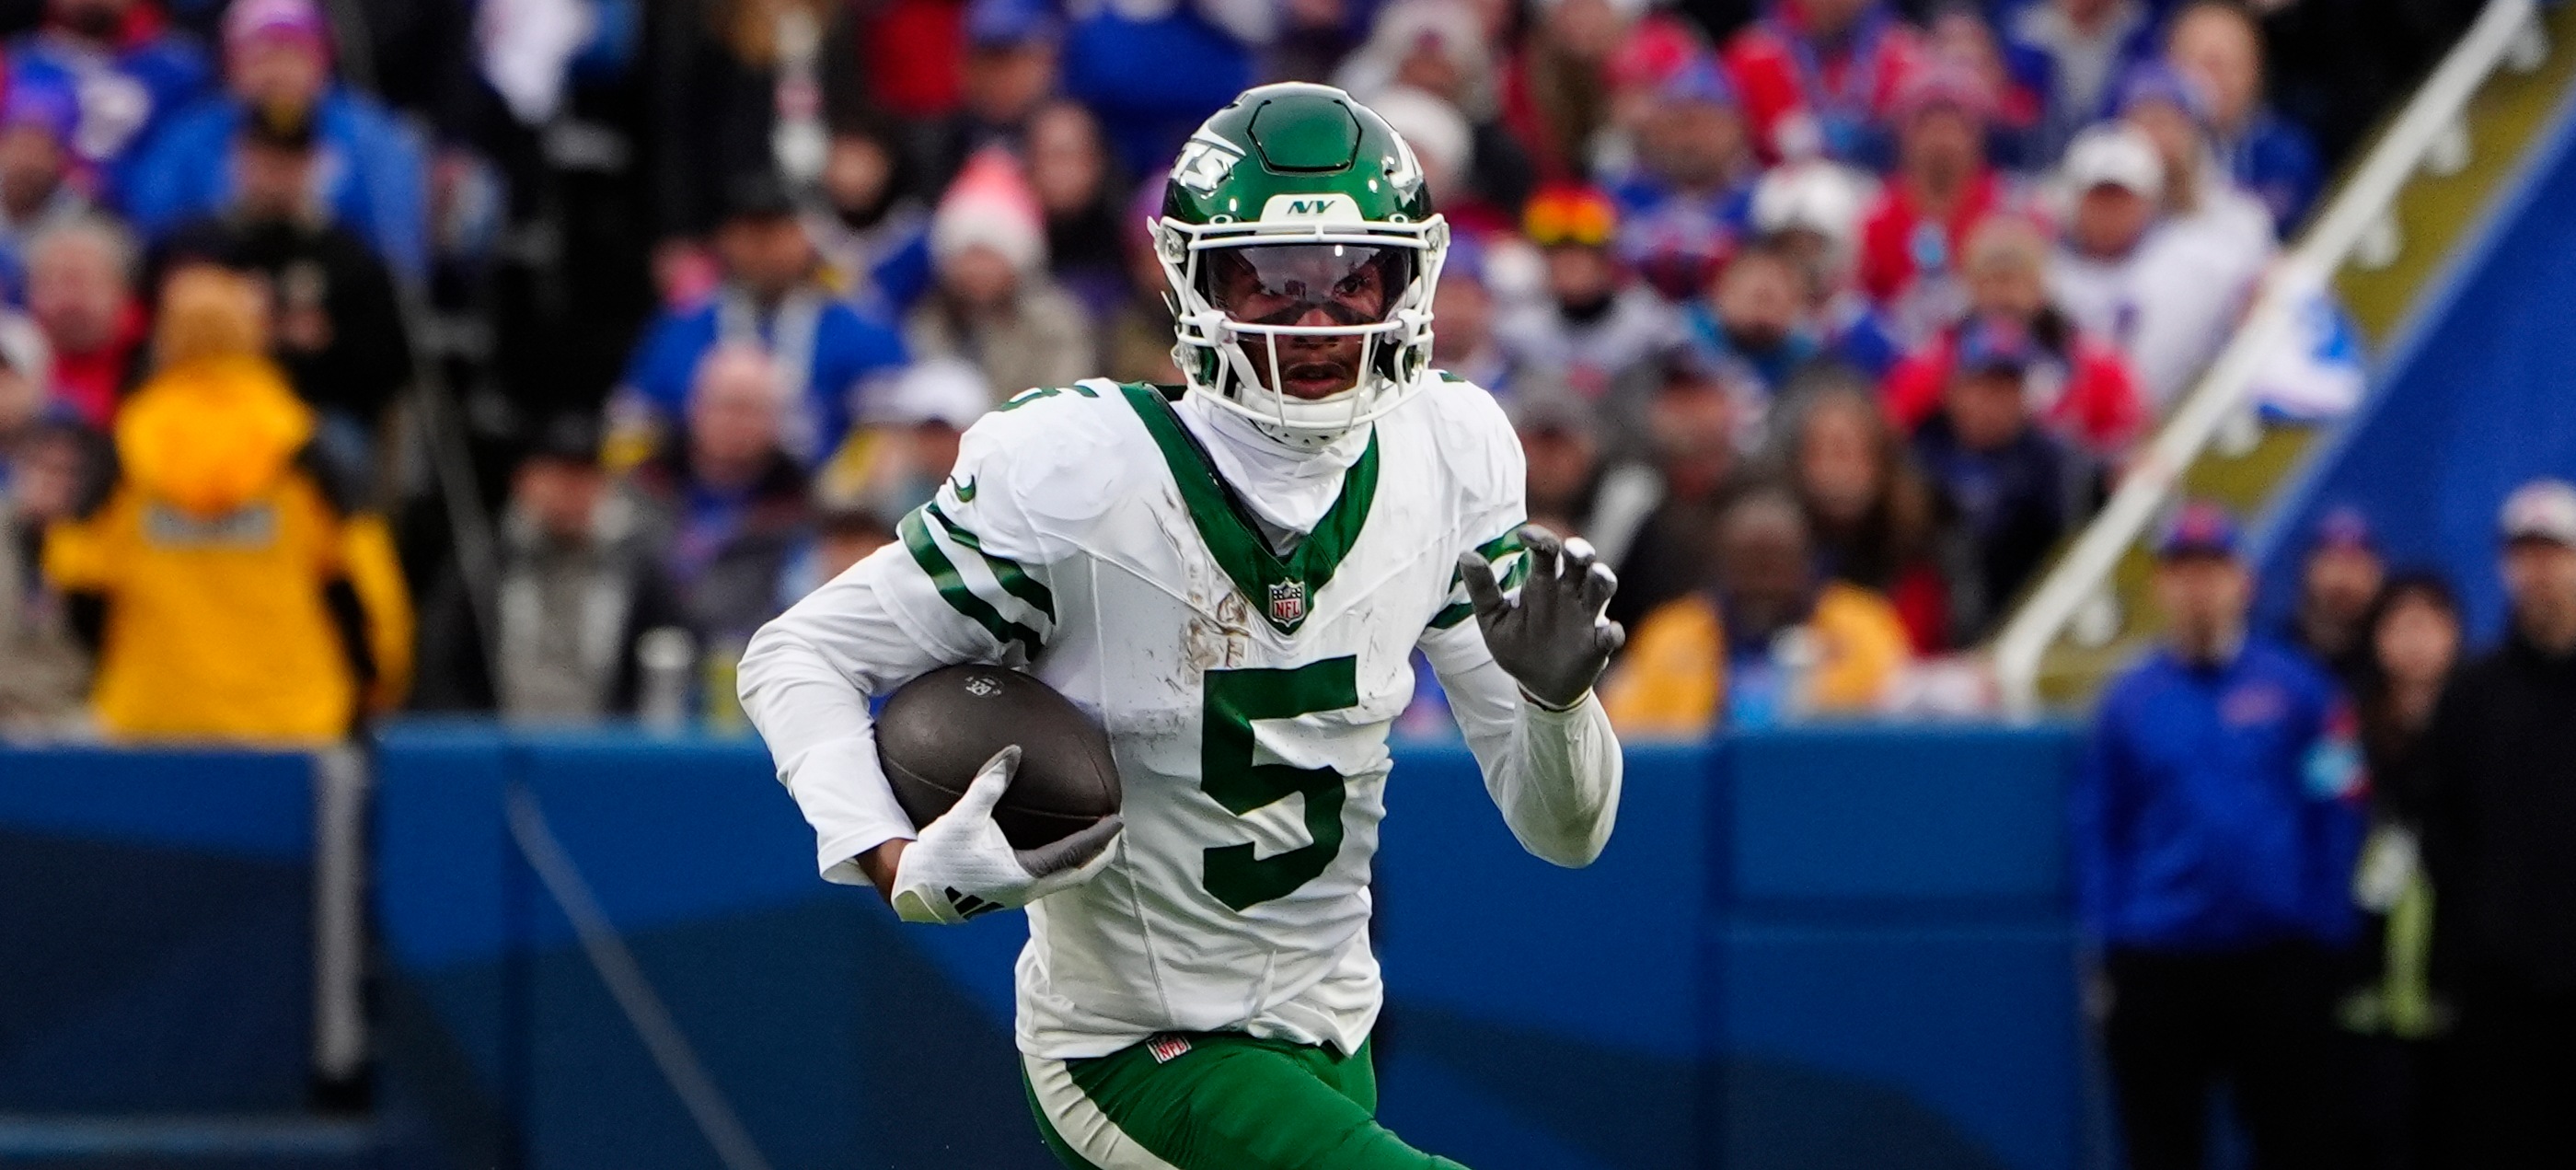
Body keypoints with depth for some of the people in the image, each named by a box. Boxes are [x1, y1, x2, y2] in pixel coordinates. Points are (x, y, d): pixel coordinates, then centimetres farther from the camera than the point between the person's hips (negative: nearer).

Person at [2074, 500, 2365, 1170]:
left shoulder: (2294, 687, 2)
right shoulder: (2129, 701, 7)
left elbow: (2338, 815, 1)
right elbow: (2096, 830, 9)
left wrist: (2326, 934, -4)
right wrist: (2106, 947, 1)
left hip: (2278, 962, -1)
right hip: (2158, 960, 2)